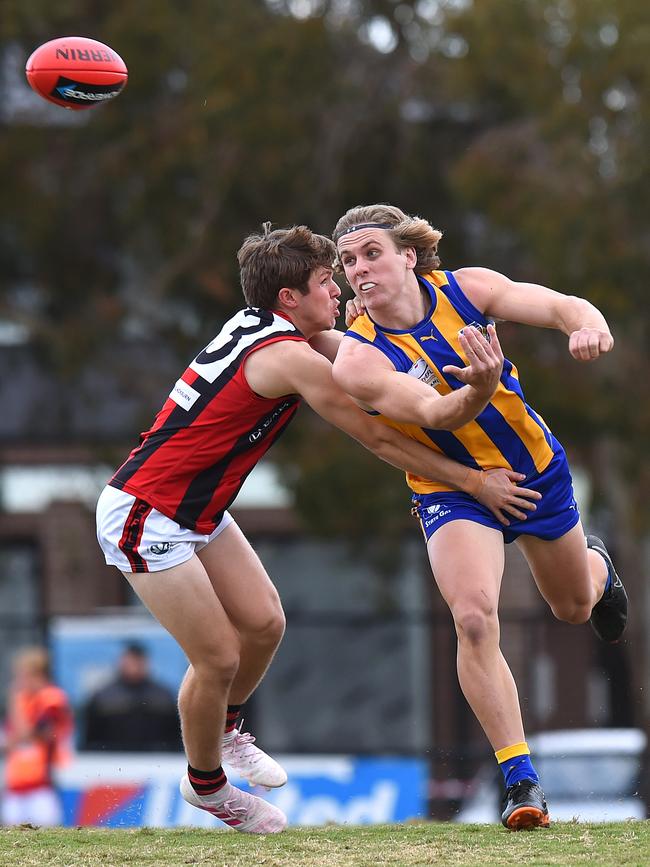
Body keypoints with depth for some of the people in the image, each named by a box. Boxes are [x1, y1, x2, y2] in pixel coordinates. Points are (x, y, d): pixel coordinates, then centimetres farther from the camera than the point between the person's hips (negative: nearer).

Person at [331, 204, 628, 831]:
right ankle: (520, 781, -19)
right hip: (453, 491, -3)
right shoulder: (359, 357, -22)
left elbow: (563, 307, -20)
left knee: (574, 608, 23)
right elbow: (431, 413, -33)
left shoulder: (465, 289, -14)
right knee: (474, 619, -27)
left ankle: (597, 566, 64)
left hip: (536, 470, 3)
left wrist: (587, 325, -43)